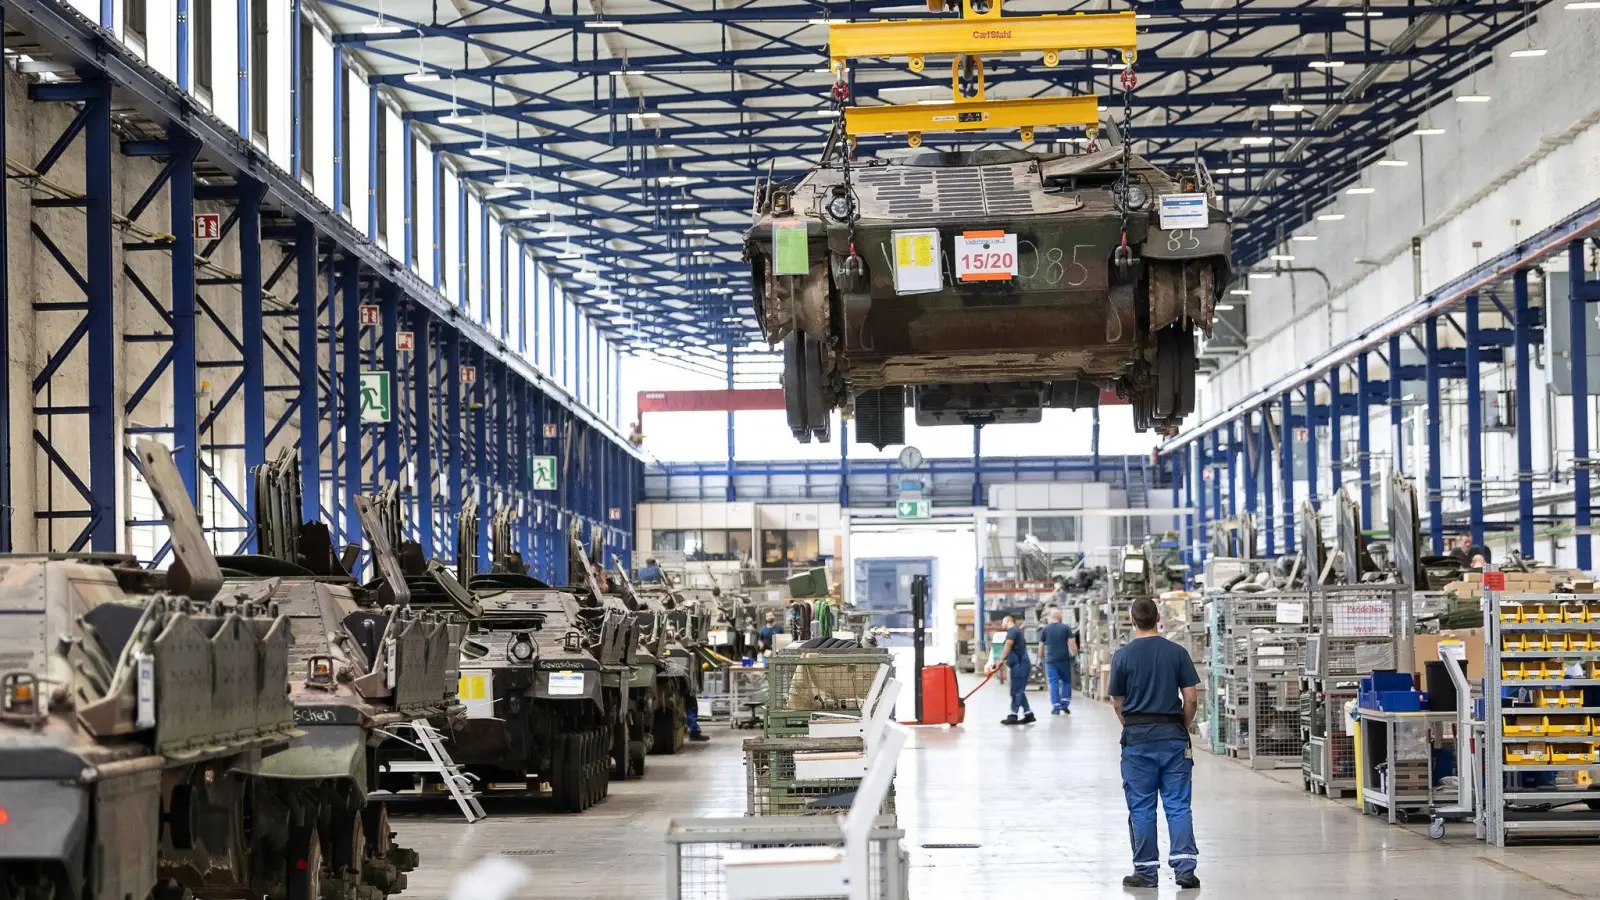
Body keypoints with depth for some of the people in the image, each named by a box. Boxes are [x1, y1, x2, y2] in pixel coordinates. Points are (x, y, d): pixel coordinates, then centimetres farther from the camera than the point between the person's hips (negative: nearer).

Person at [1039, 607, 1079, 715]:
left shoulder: (1045, 629, 1)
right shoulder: (1066, 628, -2)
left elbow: (1041, 645, 5)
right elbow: (1071, 642, -6)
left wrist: (1041, 657, 17)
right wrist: (1075, 653, 7)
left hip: (1050, 660, 0)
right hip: (1064, 659, 0)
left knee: (1053, 683, 2)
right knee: (1066, 681, 15)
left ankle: (1056, 707, -2)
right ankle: (1065, 704, 6)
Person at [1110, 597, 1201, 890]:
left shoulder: (1123, 656, -3)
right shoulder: (1177, 652, -1)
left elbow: (1117, 703, 4)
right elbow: (1190, 697, -2)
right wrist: (1184, 726, 13)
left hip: (1137, 737, -1)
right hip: (1173, 734, 1)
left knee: (1141, 807, 5)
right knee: (1178, 804, 4)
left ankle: (1146, 871, 8)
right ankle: (1184, 867, -3)